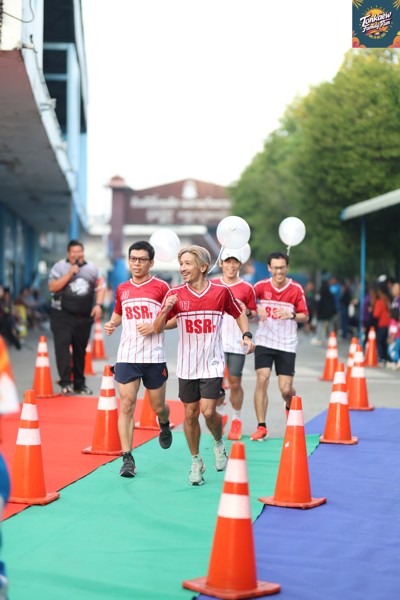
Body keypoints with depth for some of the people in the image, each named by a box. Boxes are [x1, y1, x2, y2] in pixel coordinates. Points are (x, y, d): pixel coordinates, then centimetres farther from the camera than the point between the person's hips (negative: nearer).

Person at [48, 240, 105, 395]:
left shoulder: (91, 268, 9)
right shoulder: (59, 267, -3)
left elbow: (100, 286, 13)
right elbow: (52, 287, -13)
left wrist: (98, 304, -2)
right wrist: (70, 274, -18)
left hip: (84, 316, 4)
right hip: (62, 314, -3)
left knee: (80, 350, 9)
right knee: (62, 344, -18)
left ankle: (79, 384, 19)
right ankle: (65, 382, -19)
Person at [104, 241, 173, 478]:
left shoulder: (161, 287, -2)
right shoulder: (122, 289, 10)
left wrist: (154, 327, -15)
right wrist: (111, 325, 5)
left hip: (154, 358, -2)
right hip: (126, 357, 2)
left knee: (158, 406, 10)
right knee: (127, 405, -7)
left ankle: (164, 424, 46)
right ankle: (127, 458, -4)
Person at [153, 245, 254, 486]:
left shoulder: (221, 291, -6)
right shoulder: (175, 294, -4)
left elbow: (239, 314, 11)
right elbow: (157, 328, -5)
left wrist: (246, 335, -5)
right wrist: (166, 309, -24)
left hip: (212, 364, -2)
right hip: (187, 366, 2)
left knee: (208, 411, -12)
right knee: (191, 414, 6)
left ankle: (219, 443, 20)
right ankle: (196, 462, 24)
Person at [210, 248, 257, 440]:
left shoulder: (247, 288, 2)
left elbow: (254, 313, 10)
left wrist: (247, 312, -11)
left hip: (237, 343, -1)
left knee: (235, 384, 4)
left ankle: (236, 420, 22)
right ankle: (220, 414, 18)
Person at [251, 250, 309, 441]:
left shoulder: (296, 289, -3)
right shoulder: (261, 286, -1)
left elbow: (305, 317, 1)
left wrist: (291, 315, -19)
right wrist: (256, 309, -14)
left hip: (287, 345, 0)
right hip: (264, 341, 1)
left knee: (286, 389, -2)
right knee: (262, 380, -14)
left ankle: (290, 407, 36)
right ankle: (261, 427, -5)